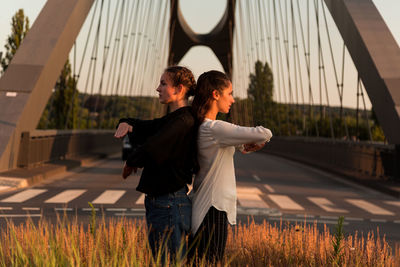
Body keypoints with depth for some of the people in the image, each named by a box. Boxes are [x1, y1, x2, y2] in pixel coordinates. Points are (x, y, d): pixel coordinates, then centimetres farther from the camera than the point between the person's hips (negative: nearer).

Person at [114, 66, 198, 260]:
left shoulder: (183, 121, -17)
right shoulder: (170, 120, 14)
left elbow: (150, 150, -29)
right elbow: (142, 128, 27)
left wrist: (131, 163, -8)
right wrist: (125, 123, 2)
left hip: (170, 205, -11)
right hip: (157, 202, 11)